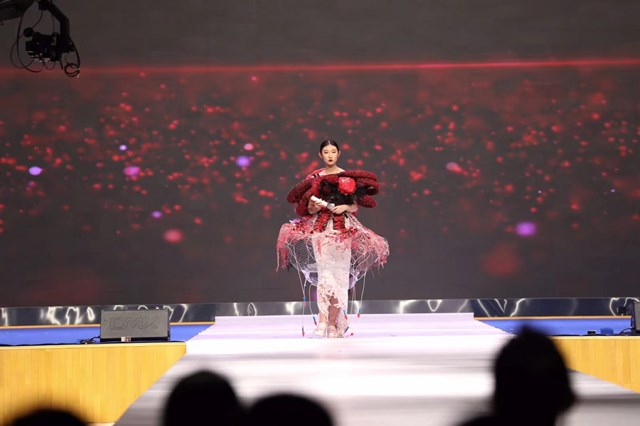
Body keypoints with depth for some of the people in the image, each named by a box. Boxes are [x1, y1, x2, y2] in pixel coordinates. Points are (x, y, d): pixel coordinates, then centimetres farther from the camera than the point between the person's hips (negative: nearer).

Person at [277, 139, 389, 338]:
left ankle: (333, 323, 1)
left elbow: (355, 206, 7)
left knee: (340, 274, -4)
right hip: (320, 229, 0)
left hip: (343, 230, 0)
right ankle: (323, 320, -20)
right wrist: (314, 207, -14)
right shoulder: (314, 178, 8)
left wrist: (345, 207, -13)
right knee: (324, 272, -13)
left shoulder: (348, 177, 7)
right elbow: (308, 210, 8)